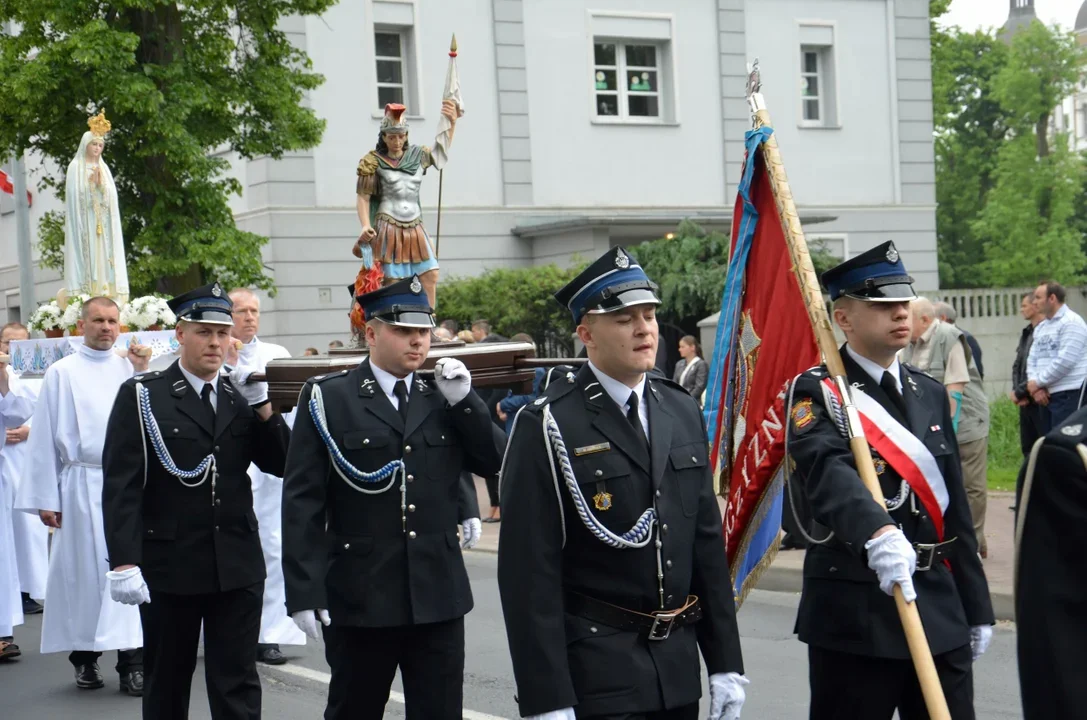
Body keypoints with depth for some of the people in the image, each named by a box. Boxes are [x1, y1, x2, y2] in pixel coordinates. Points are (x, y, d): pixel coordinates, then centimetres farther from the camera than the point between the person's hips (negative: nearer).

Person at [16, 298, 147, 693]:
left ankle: (132, 660, -2)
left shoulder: (130, 370, 9)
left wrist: (143, 374, -7)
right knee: (84, 569, 4)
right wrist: (46, 498, -1)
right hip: (83, 486, -2)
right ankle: (85, 657, 17)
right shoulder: (62, 373, 2)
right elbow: (45, 438, 2)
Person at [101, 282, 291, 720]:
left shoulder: (242, 397, 9)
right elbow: (121, 486, -9)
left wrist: (262, 406, -7)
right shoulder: (141, 396, -4)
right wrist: (123, 564, -17)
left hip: (237, 566, 3)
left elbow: (281, 464, 6)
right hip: (169, 567, -3)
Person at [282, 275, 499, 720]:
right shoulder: (327, 399, -3)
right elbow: (302, 501, -6)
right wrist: (304, 590, -11)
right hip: (359, 598, -3)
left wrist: (463, 400, -4)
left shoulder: (445, 396, 9)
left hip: (438, 595, 3)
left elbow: (491, 462, 7)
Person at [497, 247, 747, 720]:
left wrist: (725, 661, 10)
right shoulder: (548, 426, -10)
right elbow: (530, 570, -13)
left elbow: (708, 542, 12)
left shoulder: (683, 412, 9)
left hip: (678, 671, 6)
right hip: (594, 674, -6)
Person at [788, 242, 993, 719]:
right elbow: (826, 470, -29)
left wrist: (977, 608, 16)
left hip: (940, 607, 6)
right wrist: (876, 531, -47)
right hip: (854, 611, -6)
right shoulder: (817, 393, -7)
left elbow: (956, 509, 16)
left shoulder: (930, 394, 14)